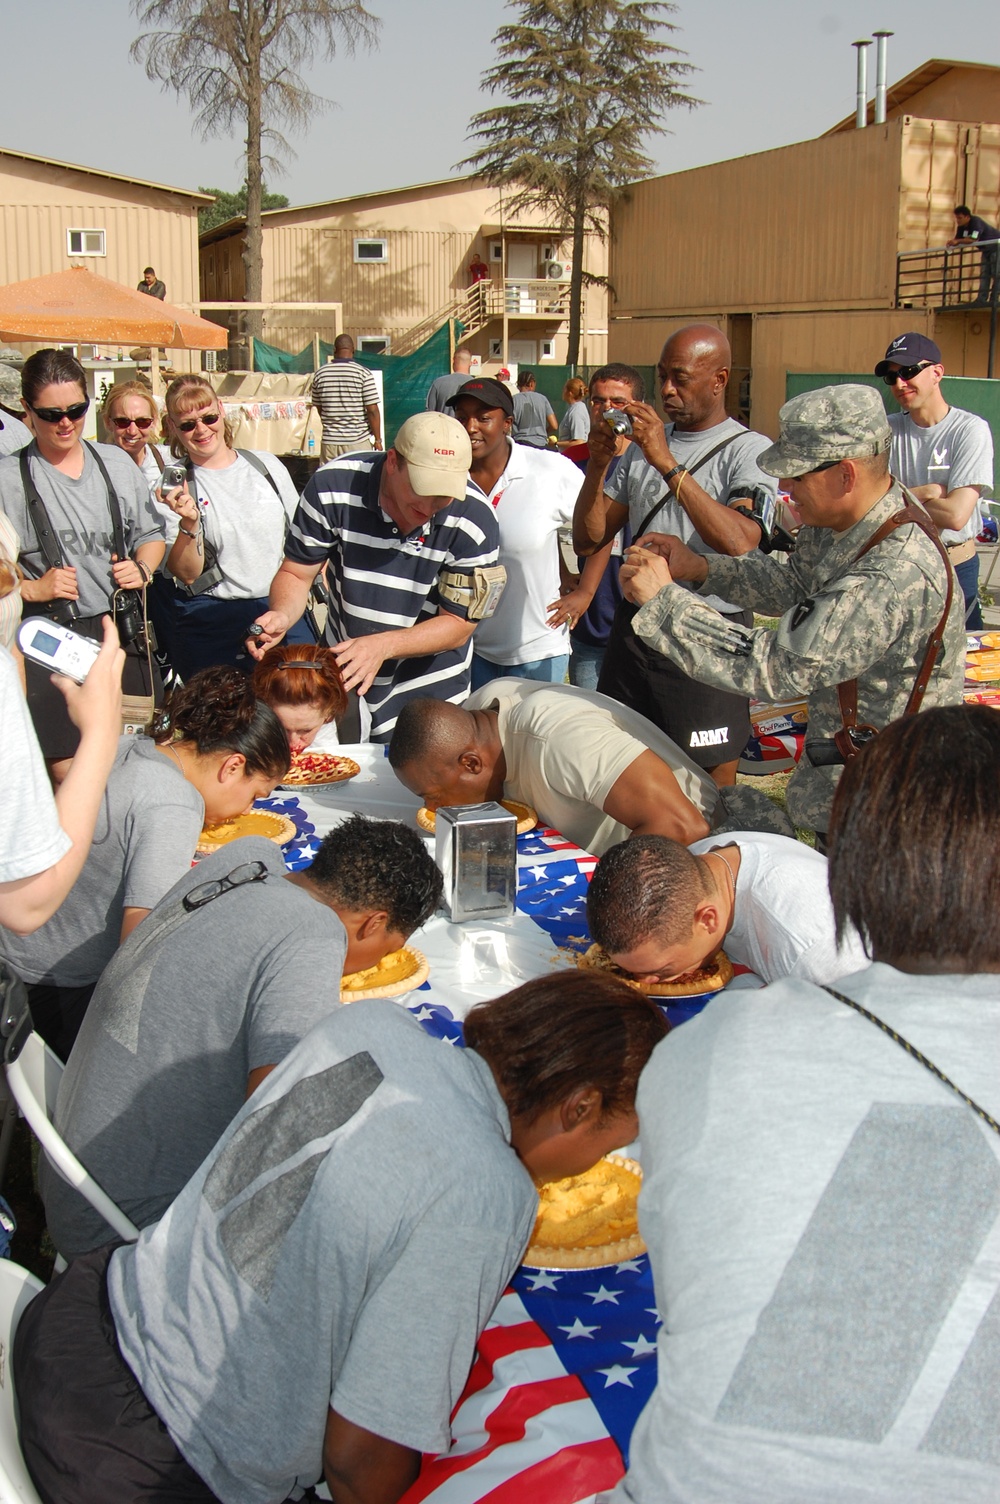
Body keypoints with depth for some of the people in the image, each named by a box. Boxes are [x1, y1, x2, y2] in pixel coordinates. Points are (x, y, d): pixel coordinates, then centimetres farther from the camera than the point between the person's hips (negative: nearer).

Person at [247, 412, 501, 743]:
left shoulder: (474, 519, -22)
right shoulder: (333, 488, -20)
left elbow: (459, 623, -16)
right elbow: (295, 574, -9)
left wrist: (383, 646, -31)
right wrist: (281, 615, -31)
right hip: (342, 677, 1)